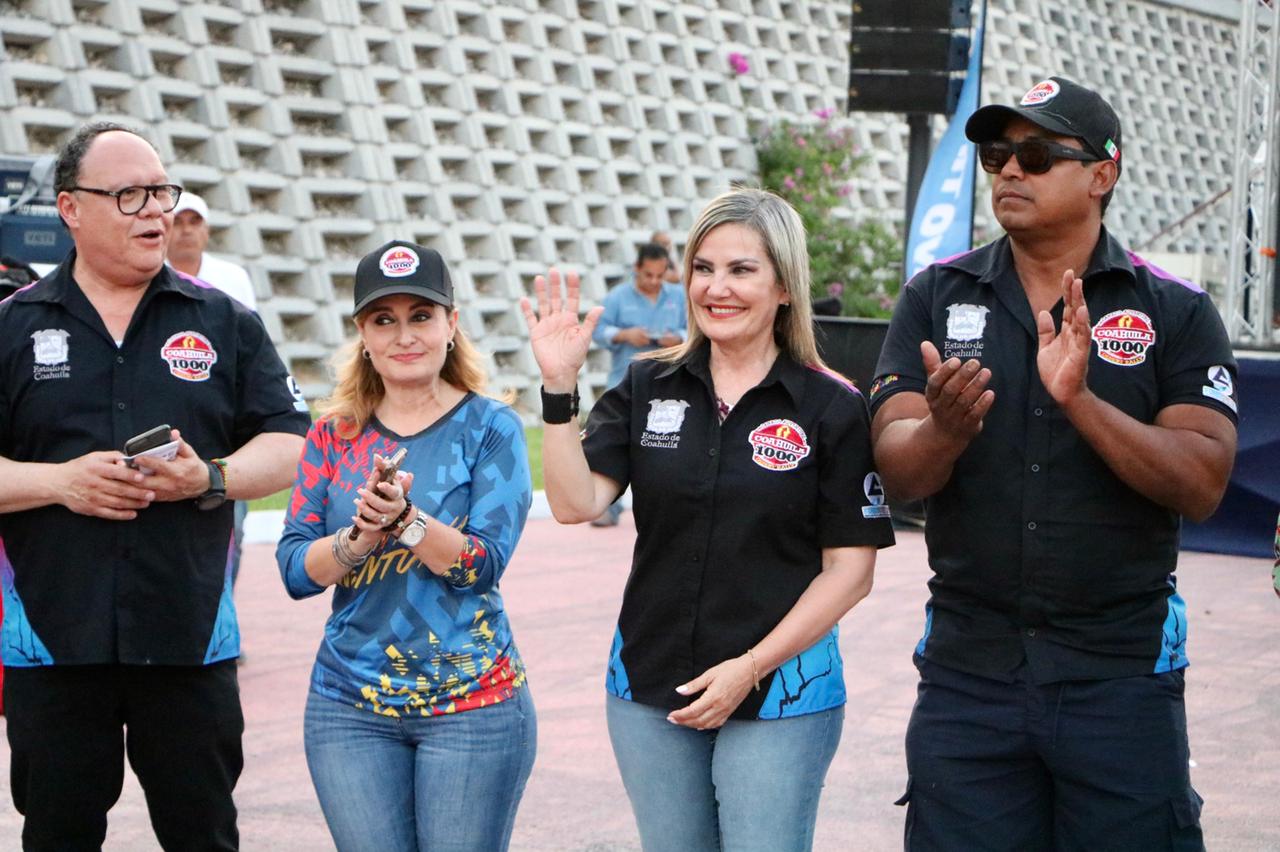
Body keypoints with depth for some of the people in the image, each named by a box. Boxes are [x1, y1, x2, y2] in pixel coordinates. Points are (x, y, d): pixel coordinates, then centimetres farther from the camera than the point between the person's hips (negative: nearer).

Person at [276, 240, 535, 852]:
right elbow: (294, 569, 1)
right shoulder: (334, 436, 7)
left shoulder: (490, 428, -2)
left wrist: (404, 520, -26)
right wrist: (361, 535, -17)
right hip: (349, 707, 3)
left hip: (472, 704, -3)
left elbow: (484, 563, -11)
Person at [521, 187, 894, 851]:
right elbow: (575, 502, -6)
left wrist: (749, 668, -13)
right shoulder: (648, 388, 4)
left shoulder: (833, 409, -6)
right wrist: (559, 386, -17)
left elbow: (850, 570, -7)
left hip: (779, 697, -3)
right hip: (648, 692, 4)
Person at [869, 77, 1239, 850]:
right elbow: (898, 472, -6)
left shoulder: (1176, 312, -1)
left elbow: (1202, 485, -11)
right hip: (968, 665, 2)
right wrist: (945, 428, -29)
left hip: (1122, 674, -1)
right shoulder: (938, 296, 4)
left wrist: (1083, 402, -24)